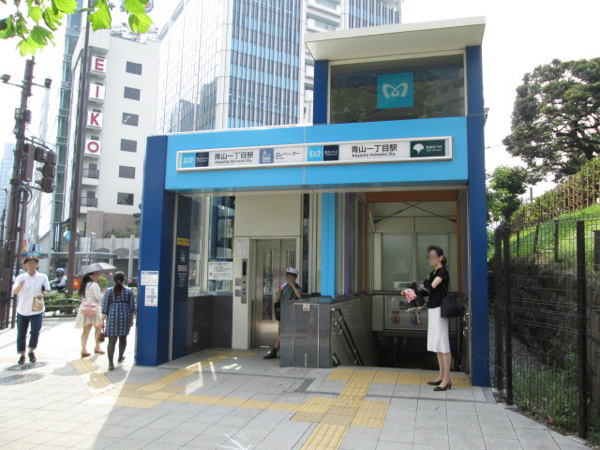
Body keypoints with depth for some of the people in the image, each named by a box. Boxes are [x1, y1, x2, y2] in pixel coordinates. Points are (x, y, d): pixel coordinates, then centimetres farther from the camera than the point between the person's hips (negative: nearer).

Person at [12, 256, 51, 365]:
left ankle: (31, 351, 17)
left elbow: (47, 289, 9)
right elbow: (14, 291, -13)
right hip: (22, 310, 1)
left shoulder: (43, 277, 0)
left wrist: (43, 294, -14)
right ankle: (22, 355, 22)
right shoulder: (20, 277, -2)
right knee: (21, 334, 7)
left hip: (37, 310, -1)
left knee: (35, 332, -8)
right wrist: (20, 285, -35)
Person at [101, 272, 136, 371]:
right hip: (125, 316, 1)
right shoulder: (129, 291, 4)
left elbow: (105, 307, 1)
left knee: (112, 340, -2)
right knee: (123, 338, 18)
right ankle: (120, 357, 35)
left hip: (112, 316, -1)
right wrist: (132, 319, 13)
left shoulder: (109, 291, 3)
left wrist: (103, 319, 7)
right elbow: (132, 307, 4)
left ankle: (110, 363, -11)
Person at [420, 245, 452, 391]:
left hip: (440, 310, -9)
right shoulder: (433, 273, 15)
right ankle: (441, 376, 21)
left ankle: (447, 379, -2)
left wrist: (425, 282, 0)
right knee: (437, 344, 13)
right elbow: (428, 291, 14)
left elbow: (431, 287, -21)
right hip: (432, 310, 9)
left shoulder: (443, 271, -10)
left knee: (443, 344, -6)